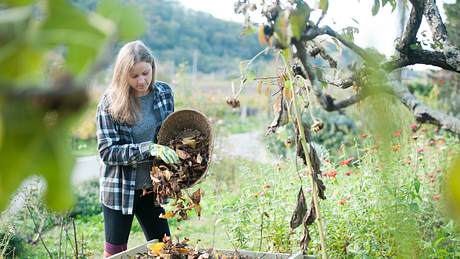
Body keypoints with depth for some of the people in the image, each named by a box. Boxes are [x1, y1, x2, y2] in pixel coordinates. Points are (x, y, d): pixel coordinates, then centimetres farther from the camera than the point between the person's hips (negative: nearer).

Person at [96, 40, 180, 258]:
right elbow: (107, 151, -18)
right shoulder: (110, 102, -14)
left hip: (151, 186, 4)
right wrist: (148, 149, -29)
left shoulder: (164, 92, -4)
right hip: (120, 189, -3)